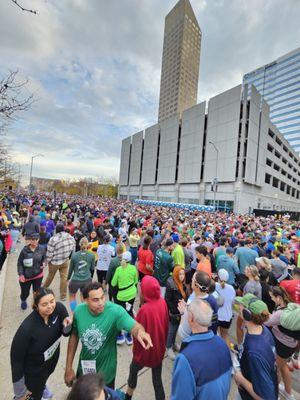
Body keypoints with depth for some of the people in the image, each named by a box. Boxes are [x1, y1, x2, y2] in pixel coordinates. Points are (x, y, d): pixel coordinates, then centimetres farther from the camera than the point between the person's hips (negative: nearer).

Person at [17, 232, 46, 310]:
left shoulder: (42, 249, -11)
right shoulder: (24, 250, -16)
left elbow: (44, 258, 5)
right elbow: (19, 263, -7)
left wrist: (44, 263, -16)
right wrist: (21, 274, -15)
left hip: (38, 275, 1)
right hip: (26, 276, 0)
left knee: (37, 292, 14)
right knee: (25, 293, 18)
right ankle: (23, 301, 54)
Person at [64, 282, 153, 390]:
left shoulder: (115, 311, -31)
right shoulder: (79, 311, -19)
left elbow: (134, 326, -42)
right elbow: (74, 336, -5)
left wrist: (140, 331, -64)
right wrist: (68, 367, 1)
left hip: (106, 372, -3)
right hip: (83, 369, 3)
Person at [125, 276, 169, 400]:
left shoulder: (144, 309, -32)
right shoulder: (163, 303, -15)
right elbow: (165, 325, -1)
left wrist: (135, 350, -1)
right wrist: (163, 343, 14)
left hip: (145, 350, -3)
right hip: (159, 349, 3)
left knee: (133, 370, 27)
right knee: (157, 379, 21)